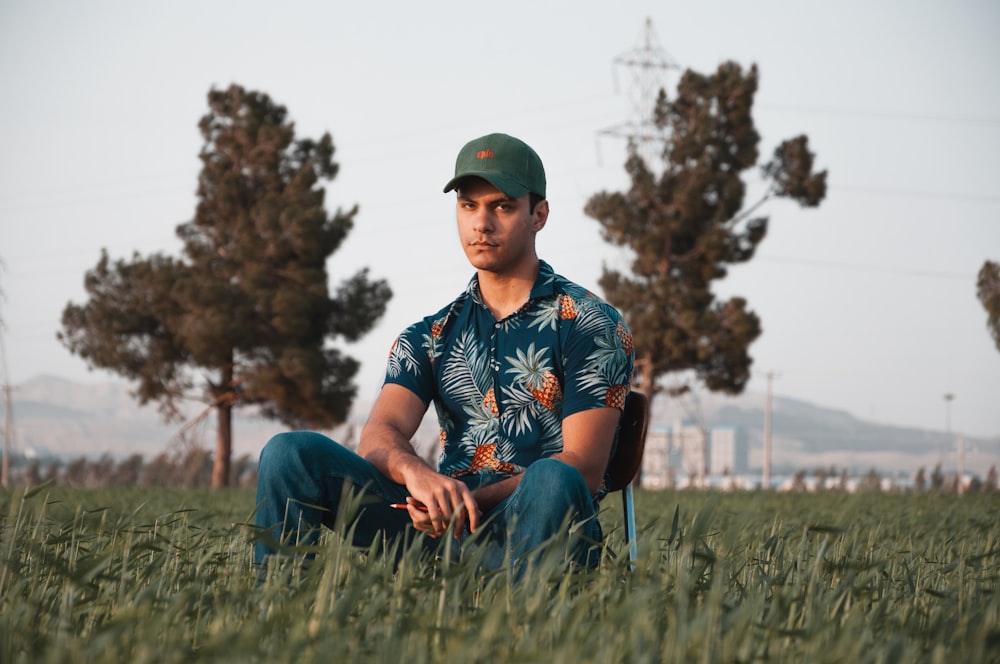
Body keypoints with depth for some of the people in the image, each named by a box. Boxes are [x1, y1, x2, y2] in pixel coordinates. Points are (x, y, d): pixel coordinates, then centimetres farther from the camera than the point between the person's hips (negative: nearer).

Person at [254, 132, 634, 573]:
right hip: (444, 525, 4)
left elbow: (584, 465, -6)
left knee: (553, 481, -39)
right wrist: (416, 473, -24)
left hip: (537, 526, -4)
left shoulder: (589, 324, 6)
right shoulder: (429, 337, 20)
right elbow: (379, 436, 3)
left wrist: (473, 501, -20)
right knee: (290, 452, -12)